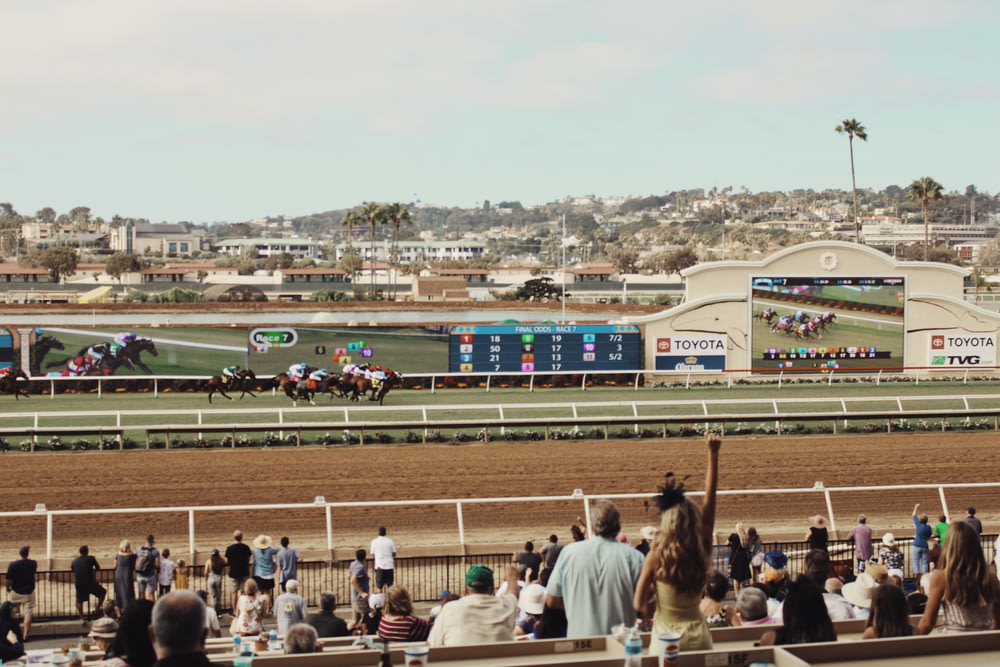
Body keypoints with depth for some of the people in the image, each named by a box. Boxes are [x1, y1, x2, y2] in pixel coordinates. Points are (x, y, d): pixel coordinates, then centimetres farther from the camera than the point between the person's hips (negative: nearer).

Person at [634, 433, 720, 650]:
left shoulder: (657, 556, -14)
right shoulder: (702, 550, -7)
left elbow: (640, 606, -12)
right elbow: (710, 498, -3)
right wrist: (713, 455, -1)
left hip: (666, 635, -3)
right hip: (698, 635, 3)